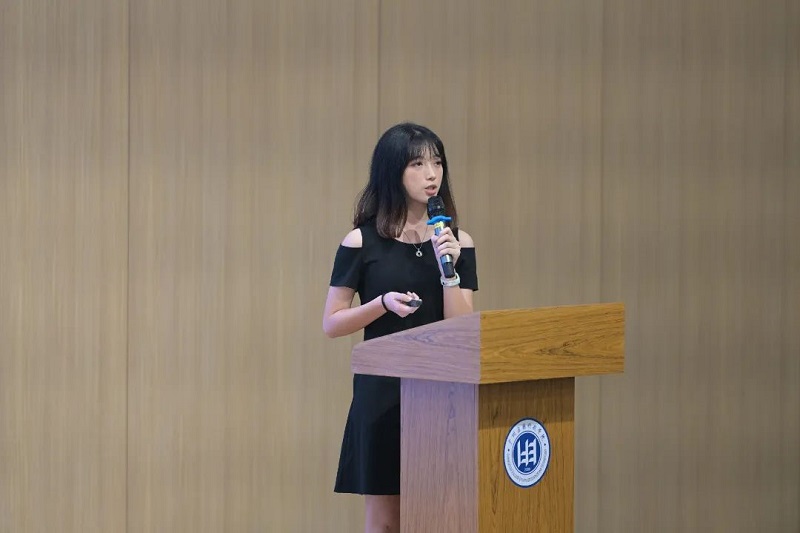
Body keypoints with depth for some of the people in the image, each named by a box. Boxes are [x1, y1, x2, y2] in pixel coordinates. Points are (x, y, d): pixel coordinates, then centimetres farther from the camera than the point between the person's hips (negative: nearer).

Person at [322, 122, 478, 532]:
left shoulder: (456, 241, 4)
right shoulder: (361, 242, -2)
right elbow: (331, 324, -1)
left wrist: (449, 269, -15)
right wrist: (383, 303, -15)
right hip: (382, 393, -2)